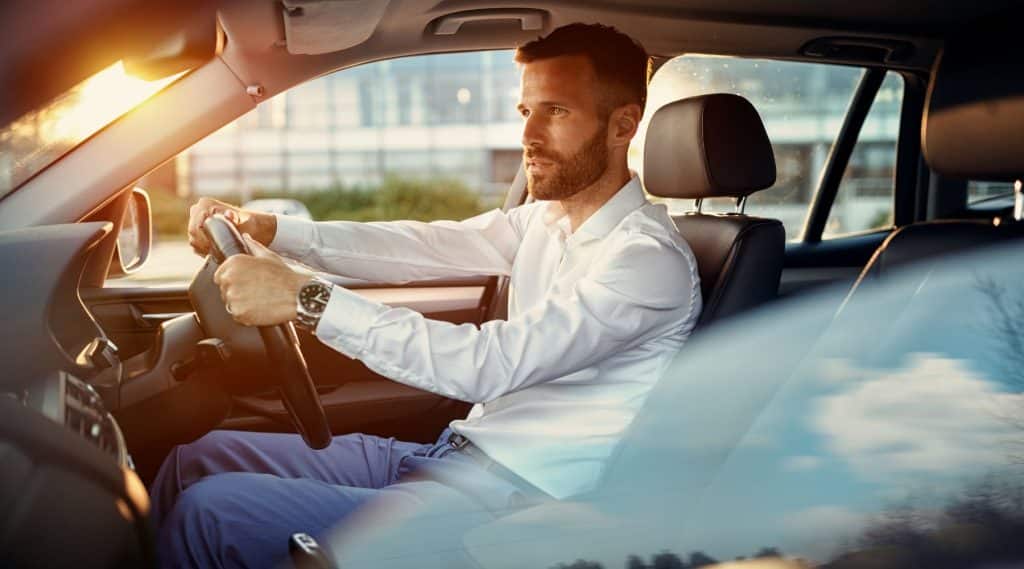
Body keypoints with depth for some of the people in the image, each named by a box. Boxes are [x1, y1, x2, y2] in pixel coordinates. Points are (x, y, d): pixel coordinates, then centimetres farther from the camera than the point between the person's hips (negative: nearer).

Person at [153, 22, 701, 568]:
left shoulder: (649, 258, -18)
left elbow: (490, 364, -27)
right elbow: (425, 246, 7)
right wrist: (270, 229, -6)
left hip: (509, 498, -8)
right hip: (454, 453, 9)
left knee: (211, 512, -15)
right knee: (201, 457, 8)